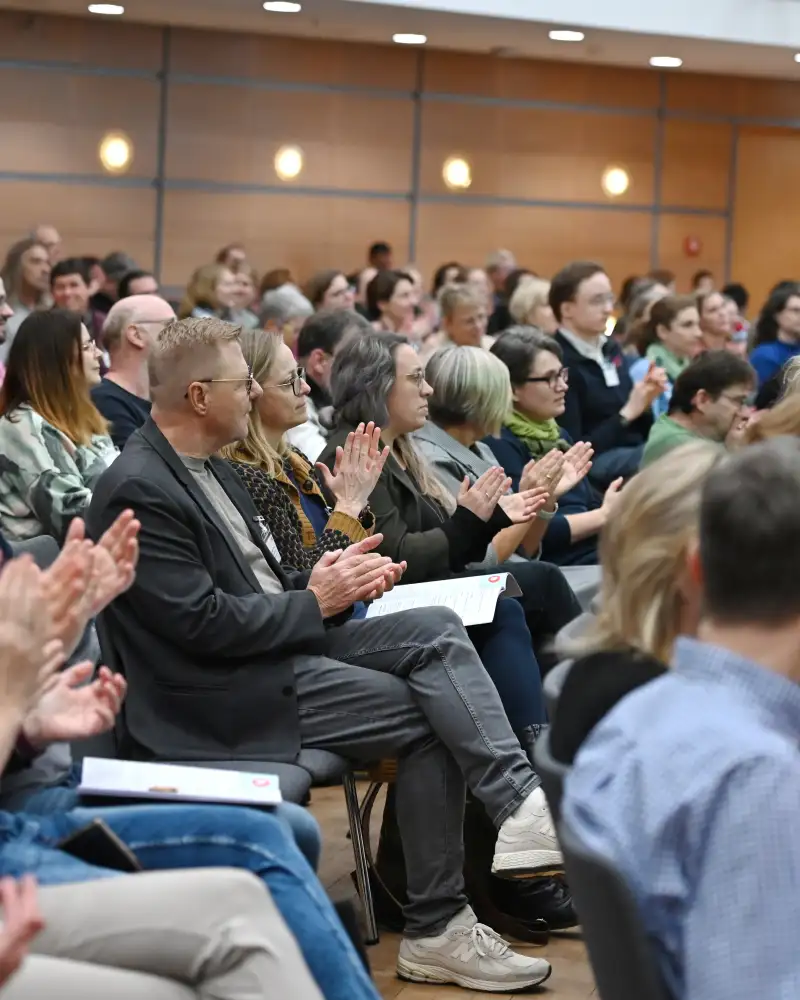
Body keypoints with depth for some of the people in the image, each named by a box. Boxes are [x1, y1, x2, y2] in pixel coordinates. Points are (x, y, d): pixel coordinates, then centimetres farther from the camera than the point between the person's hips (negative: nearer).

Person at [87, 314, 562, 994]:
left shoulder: (207, 467, 14)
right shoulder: (137, 491, -16)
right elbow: (203, 623, -21)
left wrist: (328, 580, -1)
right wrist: (316, 600, -11)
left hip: (281, 644, 9)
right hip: (223, 693, -9)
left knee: (436, 629, -11)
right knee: (430, 715, -15)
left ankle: (520, 806, -17)